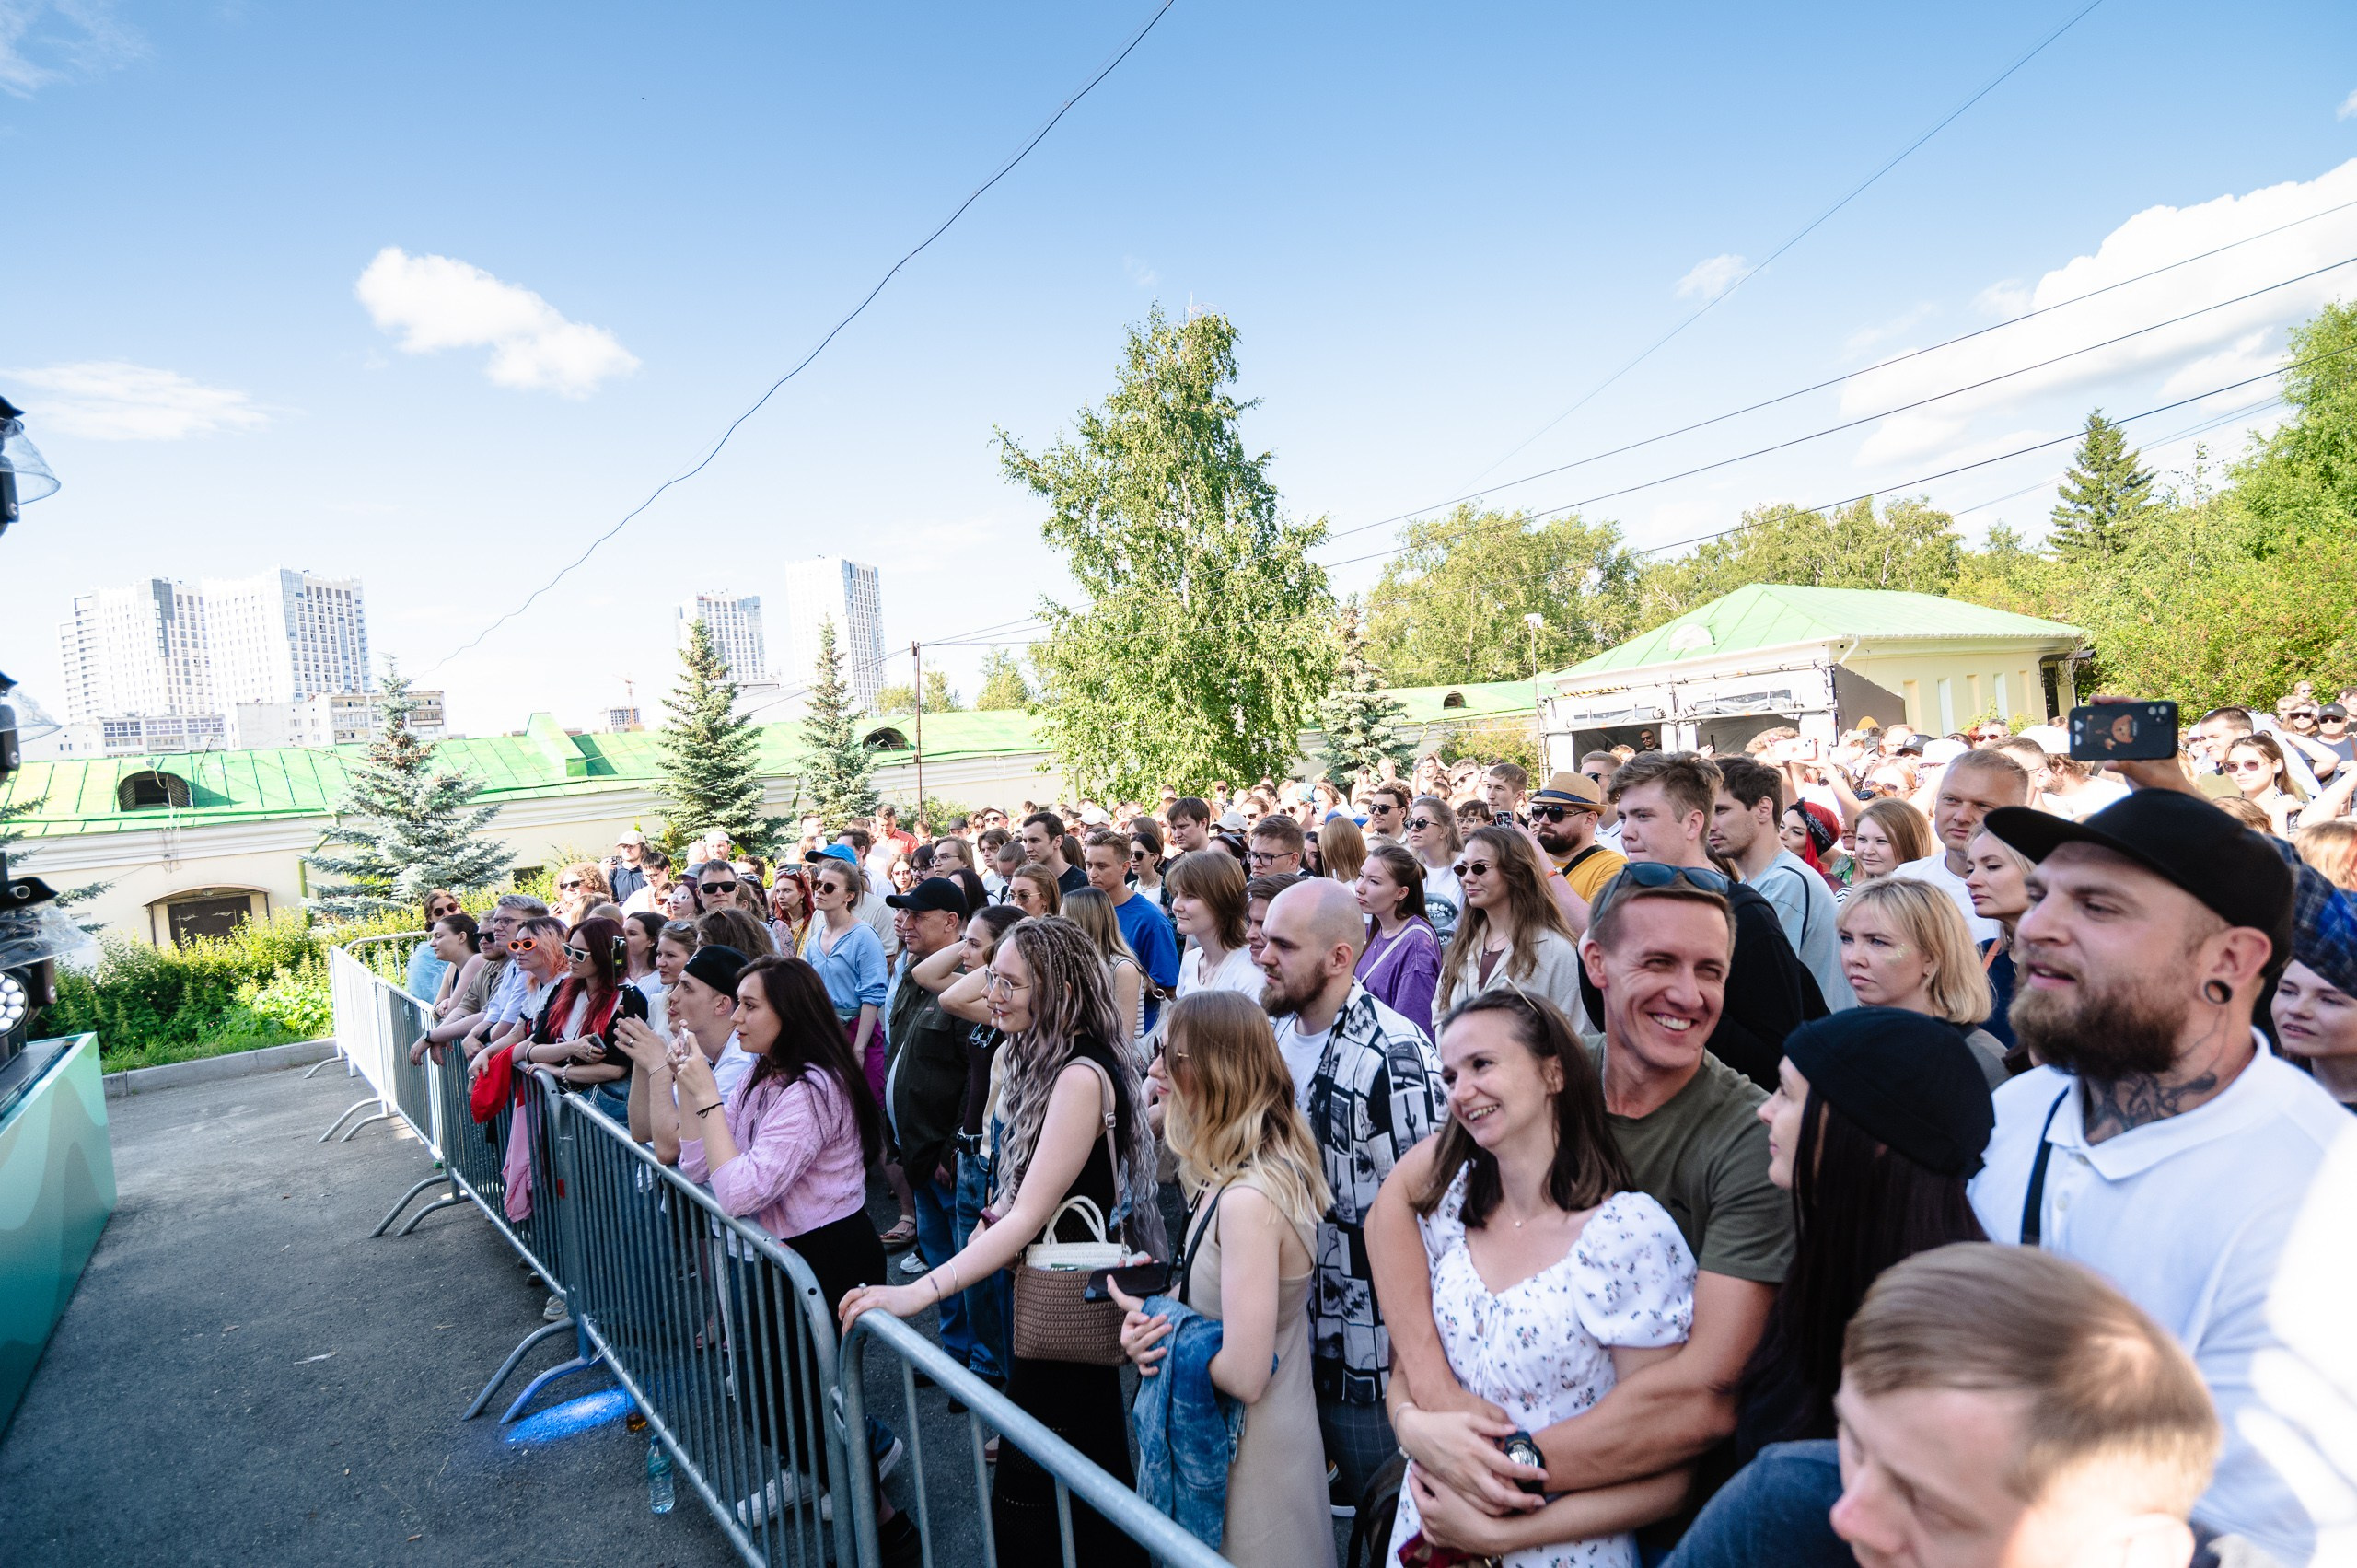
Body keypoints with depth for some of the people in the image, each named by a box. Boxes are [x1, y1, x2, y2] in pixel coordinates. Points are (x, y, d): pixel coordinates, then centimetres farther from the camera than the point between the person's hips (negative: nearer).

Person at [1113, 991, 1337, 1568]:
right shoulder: (1280, 1166, -3)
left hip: (1251, 1461, -8)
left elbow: (1244, 1376, -30)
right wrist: (1158, 1313, -8)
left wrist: (1157, 1327, -15)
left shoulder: (1247, 1200, -32)